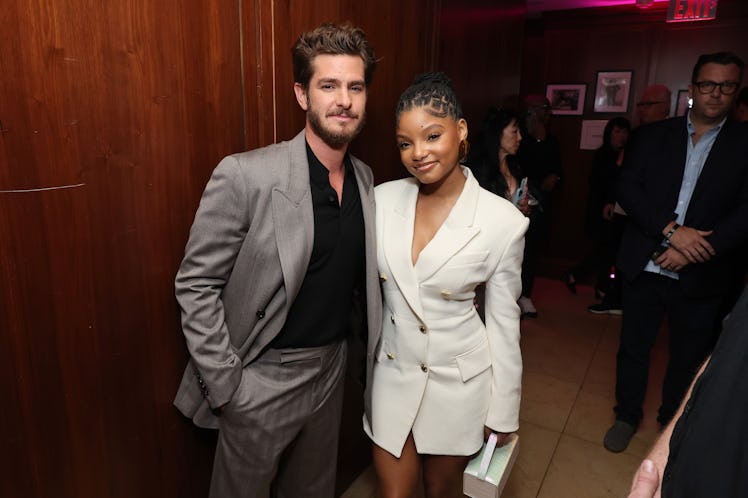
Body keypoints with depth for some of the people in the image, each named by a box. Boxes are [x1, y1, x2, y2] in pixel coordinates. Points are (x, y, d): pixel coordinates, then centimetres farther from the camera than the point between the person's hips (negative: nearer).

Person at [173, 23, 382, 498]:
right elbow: (195, 285, -15)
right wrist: (225, 386, -15)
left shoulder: (365, 178, 0)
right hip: (264, 378, -5)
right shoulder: (244, 175, -21)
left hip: (331, 369, 6)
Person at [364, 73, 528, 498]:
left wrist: (503, 411, 0)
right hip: (393, 374, 2)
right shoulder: (384, 199, -9)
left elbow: (504, 321, -7)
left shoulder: (503, 221, -17)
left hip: (459, 382, -2)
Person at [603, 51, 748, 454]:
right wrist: (671, 229, -18)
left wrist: (691, 249, -18)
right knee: (633, 348, 13)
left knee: (688, 359, 15)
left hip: (700, 276, 0)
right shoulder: (653, 137, 4)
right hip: (644, 266, 1)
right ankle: (627, 415, 34)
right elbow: (627, 189, -6)